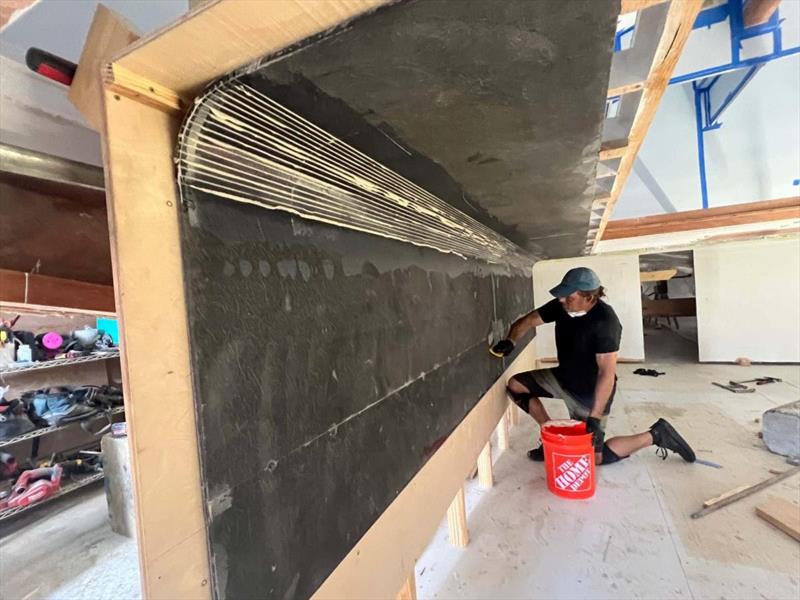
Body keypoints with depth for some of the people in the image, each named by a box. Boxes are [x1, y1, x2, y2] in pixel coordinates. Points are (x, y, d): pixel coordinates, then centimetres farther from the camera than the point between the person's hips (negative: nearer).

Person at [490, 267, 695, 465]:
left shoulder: (605, 321, -30)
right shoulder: (561, 306, -11)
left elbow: (607, 373, -30)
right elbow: (528, 321, -2)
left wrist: (594, 418, -31)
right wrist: (510, 341, -23)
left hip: (590, 391, -6)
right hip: (563, 378, 7)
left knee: (594, 457, -1)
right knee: (515, 385, -2)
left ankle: (655, 435, 16)